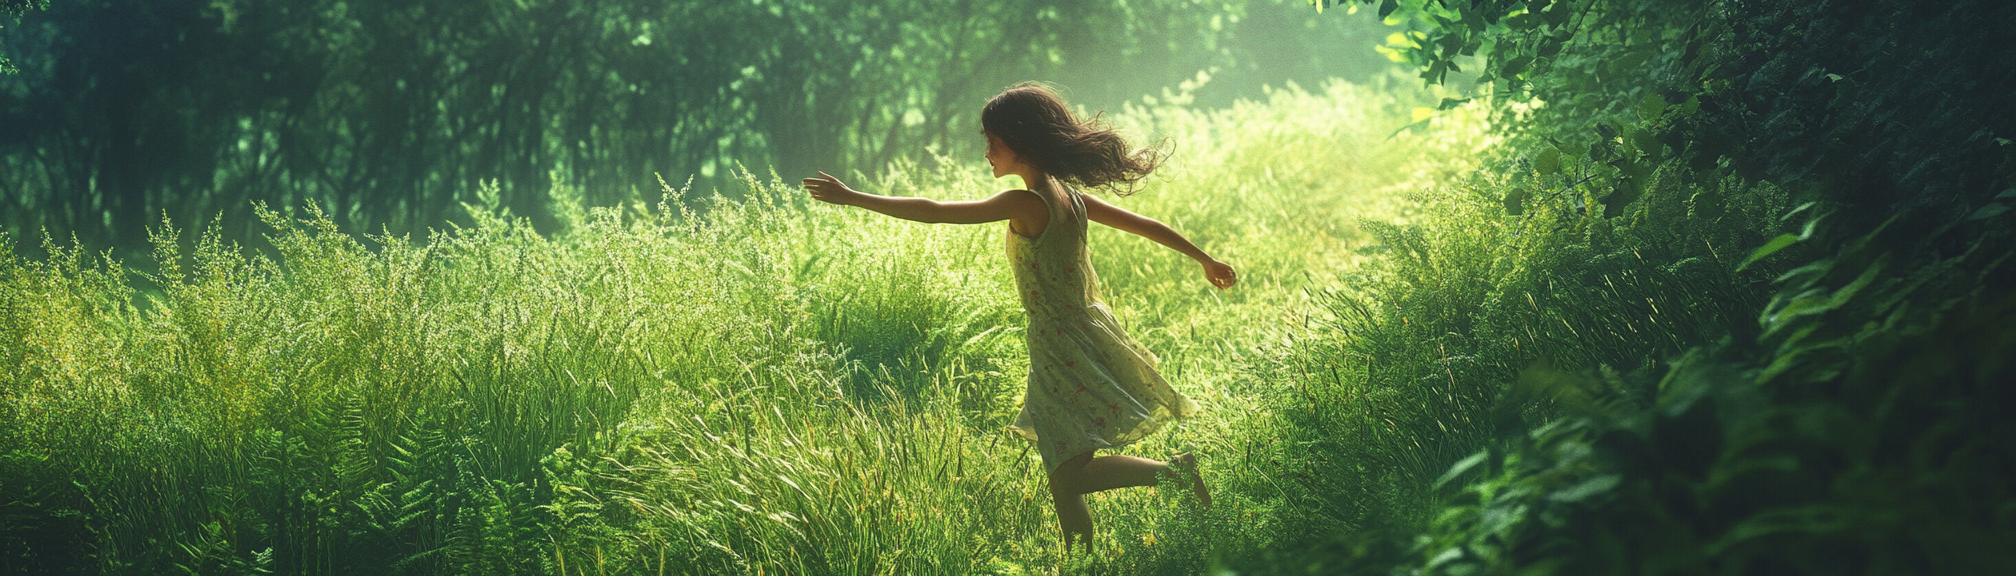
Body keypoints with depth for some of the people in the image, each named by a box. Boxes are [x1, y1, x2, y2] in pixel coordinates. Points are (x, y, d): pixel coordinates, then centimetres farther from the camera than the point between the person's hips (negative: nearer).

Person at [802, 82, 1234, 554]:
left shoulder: (1026, 204, -19)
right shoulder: (1069, 196, 5)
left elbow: (933, 212, -19)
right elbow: (1146, 226, 15)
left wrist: (852, 197, -13)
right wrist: (1205, 259, 29)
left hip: (1062, 349, -9)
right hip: (1083, 334, 9)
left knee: (1069, 474, -5)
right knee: (1064, 473, 11)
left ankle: (1174, 471, -4)